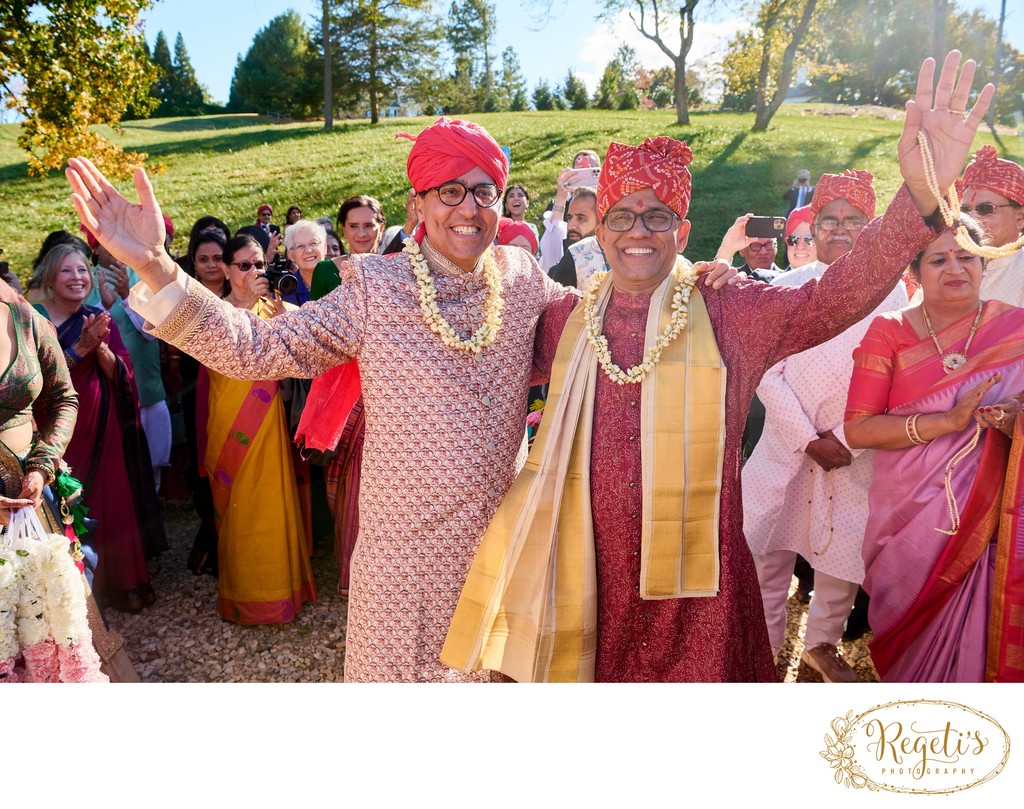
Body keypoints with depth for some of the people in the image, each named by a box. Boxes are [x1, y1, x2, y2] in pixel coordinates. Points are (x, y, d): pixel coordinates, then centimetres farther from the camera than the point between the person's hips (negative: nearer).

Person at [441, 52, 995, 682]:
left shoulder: (728, 314, -6)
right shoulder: (571, 317, 4)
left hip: (693, 582, -2)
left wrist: (920, 195, -36)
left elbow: (833, 299, -19)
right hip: (591, 575, 2)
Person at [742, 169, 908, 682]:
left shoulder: (890, 293, 2)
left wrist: (844, 438, -10)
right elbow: (766, 372, -4)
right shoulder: (789, 287, 1)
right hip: (786, 446, 0)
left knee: (846, 554, 8)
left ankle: (822, 644, 32)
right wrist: (809, 439, -10)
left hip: (857, 452, 1)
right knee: (767, 552, 2)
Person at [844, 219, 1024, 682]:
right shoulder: (888, 332, -2)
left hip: (987, 516, 1)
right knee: (911, 636, 12)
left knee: (972, 636, 3)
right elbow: (857, 429, -10)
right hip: (910, 517, 0)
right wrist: (949, 421, -20)